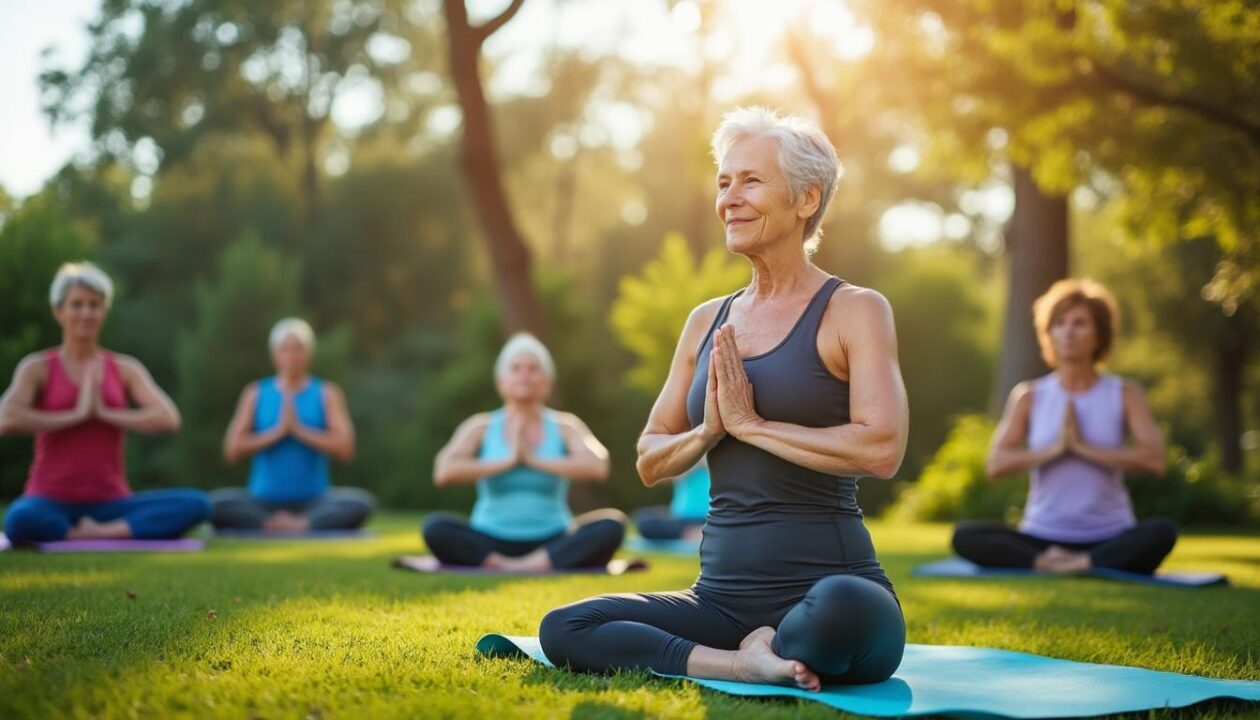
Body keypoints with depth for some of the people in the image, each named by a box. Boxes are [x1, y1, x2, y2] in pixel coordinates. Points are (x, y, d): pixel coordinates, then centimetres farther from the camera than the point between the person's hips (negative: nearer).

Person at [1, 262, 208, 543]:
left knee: (196, 504, -23)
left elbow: (169, 419, -7)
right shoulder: (37, 367, 1)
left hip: (111, 505, 3)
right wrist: (76, 415, -14)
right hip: (51, 504, -3)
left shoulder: (126, 369, 8)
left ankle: (81, 537, -23)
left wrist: (104, 412, -12)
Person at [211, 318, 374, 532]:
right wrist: (278, 430, -9)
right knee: (217, 502, -30)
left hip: (313, 501, 0)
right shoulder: (255, 393, 8)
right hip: (264, 501, 1)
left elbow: (344, 448, -5)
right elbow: (232, 449, -2)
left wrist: (299, 429, -10)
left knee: (361, 502, -29)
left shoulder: (327, 393, 6)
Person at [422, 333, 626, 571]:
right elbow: (443, 472, -10)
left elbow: (597, 467, -11)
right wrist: (506, 461, -8)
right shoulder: (480, 427, 7)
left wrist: (534, 459, -8)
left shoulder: (565, 426, 9)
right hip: (489, 545, -1)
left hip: (553, 546, 1)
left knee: (613, 523, -27)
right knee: (435, 526, -28)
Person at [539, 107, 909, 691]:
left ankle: (766, 651, -8)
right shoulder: (708, 322, 14)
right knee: (562, 630, -16)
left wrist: (751, 424, -12)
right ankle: (754, 664, -13)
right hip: (721, 595, 5)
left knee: (839, 611, -41)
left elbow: (882, 449, -17)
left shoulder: (853, 311, -2)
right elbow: (650, 463, 15)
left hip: (826, 584, -5)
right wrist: (708, 430, -5)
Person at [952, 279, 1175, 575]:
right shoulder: (1029, 396, 7)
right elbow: (996, 464, -5)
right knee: (965, 536, -27)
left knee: (1161, 532, -33)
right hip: (1042, 536, 1)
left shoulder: (1125, 395, 5)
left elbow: (1154, 459, -11)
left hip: (1109, 538, -1)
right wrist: (1054, 448, -14)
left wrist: (1083, 446, -14)